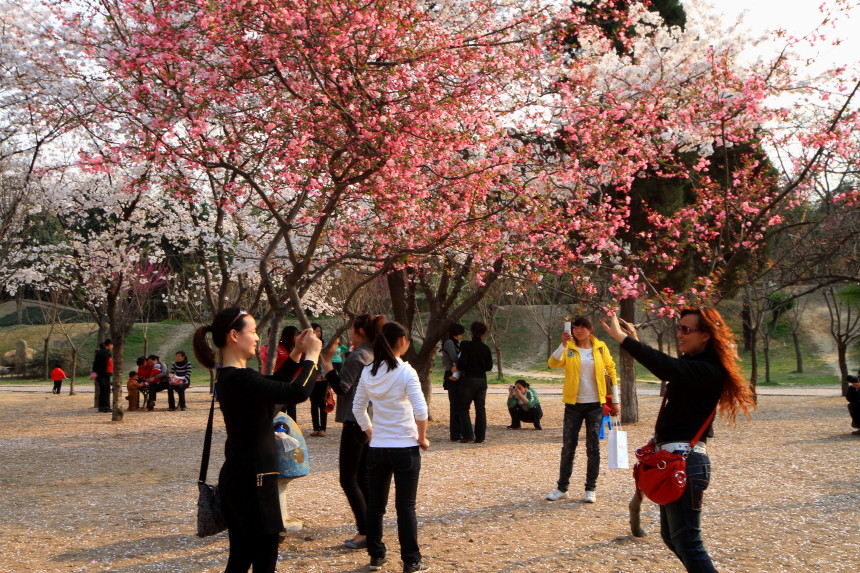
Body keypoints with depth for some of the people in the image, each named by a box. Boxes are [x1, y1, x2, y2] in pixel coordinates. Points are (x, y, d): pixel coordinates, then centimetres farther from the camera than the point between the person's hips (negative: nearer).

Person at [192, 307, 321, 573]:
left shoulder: (229, 376, 9)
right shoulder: (241, 379, -23)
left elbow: (272, 385, 25)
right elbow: (298, 392, -28)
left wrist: (296, 354, 14)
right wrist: (311, 355, -14)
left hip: (237, 478, 10)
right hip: (252, 480, -10)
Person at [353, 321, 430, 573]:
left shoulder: (368, 372, 1)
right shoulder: (405, 372, -14)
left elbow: (358, 408, 8)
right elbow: (420, 410, -19)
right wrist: (422, 438, -5)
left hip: (376, 447, 4)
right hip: (405, 447, -4)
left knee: (375, 504, 13)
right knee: (406, 505, 3)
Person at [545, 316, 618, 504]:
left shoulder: (600, 347, 1)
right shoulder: (568, 348, -1)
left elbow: (611, 370, 7)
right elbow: (552, 363, -18)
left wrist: (614, 400, 6)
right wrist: (563, 345, -31)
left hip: (595, 404, 0)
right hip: (573, 404, 0)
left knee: (593, 448, 3)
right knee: (568, 447, 4)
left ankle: (591, 490, 12)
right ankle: (562, 488, 13)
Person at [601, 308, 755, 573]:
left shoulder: (708, 371, -18)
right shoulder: (691, 363, 9)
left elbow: (667, 367, -34)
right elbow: (667, 370, 28)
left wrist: (622, 337, -35)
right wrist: (635, 341, 19)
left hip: (686, 460, -10)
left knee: (686, 541, -4)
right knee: (671, 536, 20)